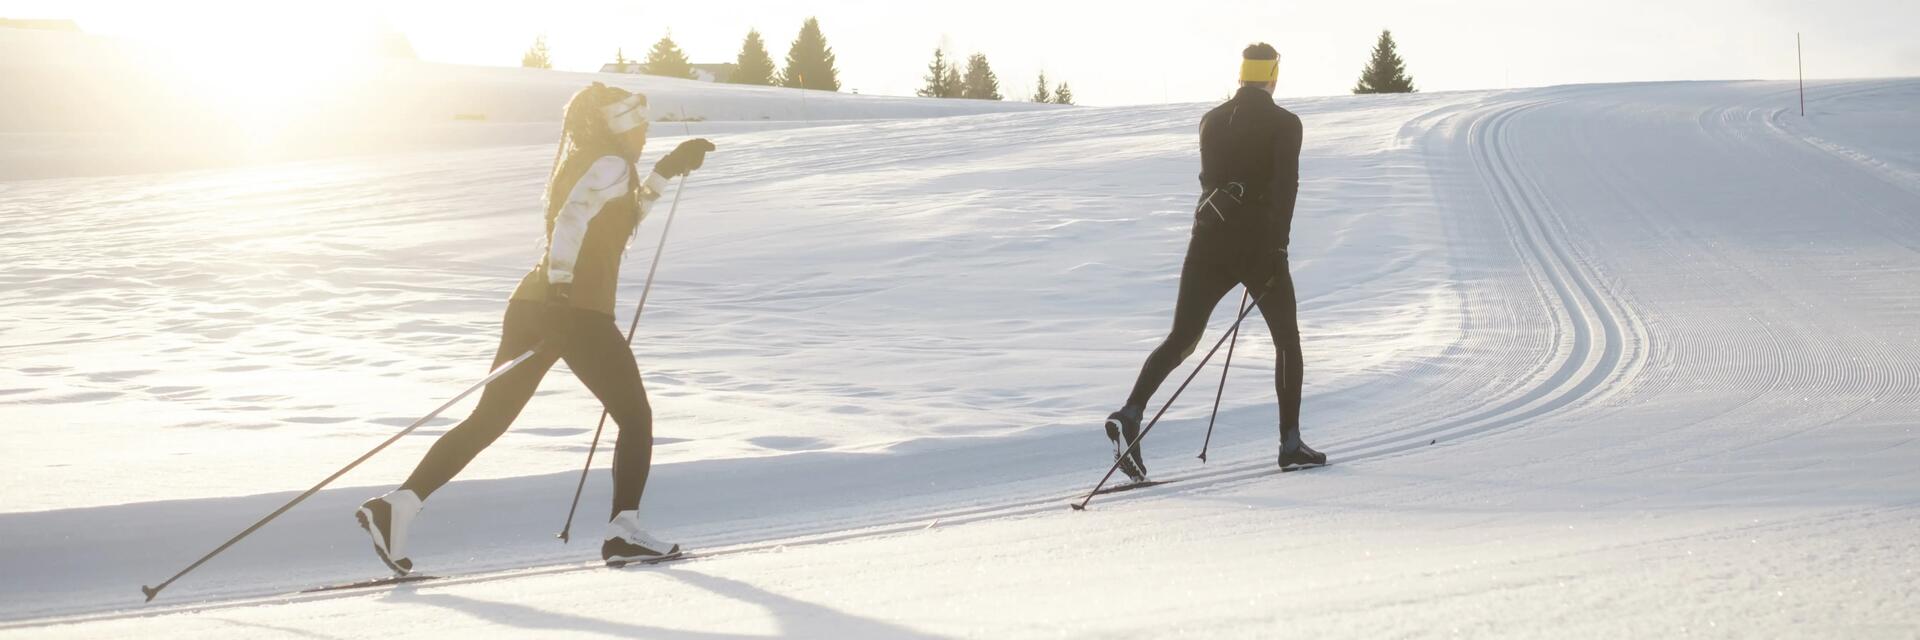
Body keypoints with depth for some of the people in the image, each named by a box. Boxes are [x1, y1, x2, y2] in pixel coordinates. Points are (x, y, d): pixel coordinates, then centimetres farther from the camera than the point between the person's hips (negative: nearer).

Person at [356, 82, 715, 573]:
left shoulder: (585, 163, 22)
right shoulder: (611, 165, -5)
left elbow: (620, 222, 36)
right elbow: (570, 223, -20)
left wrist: (668, 169, 34)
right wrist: (559, 292, -28)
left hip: (535, 307, 8)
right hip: (579, 313, -8)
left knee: (488, 422, 6)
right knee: (635, 419, 6)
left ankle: (398, 506, -5)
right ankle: (623, 532, 0)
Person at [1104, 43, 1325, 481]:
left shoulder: (1212, 121, 11)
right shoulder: (1284, 123, -3)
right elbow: (1285, 185, -14)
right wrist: (1277, 246, -17)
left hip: (1208, 242, 3)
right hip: (1259, 243, -3)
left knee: (1181, 338, 2)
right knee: (1287, 339, 14)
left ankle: (1131, 413, -21)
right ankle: (1290, 442, 13)